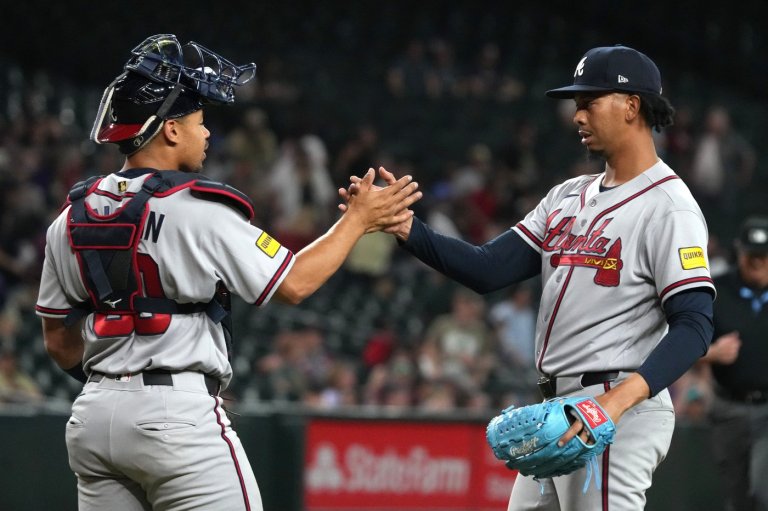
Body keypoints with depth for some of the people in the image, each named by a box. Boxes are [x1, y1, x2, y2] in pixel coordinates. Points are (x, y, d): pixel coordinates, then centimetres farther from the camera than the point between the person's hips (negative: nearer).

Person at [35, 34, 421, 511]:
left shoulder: (71, 219, 8)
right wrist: (359, 219, 7)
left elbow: (60, 341, 14)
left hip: (93, 417, 6)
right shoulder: (198, 209, -10)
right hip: (178, 415, -6)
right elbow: (294, 284, -5)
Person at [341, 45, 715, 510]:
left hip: (619, 414, -9)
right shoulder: (568, 197, 16)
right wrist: (404, 227, -5)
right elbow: (488, 271, 9)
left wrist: (620, 399, -32)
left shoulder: (667, 207, -10)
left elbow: (694, 327, -19)